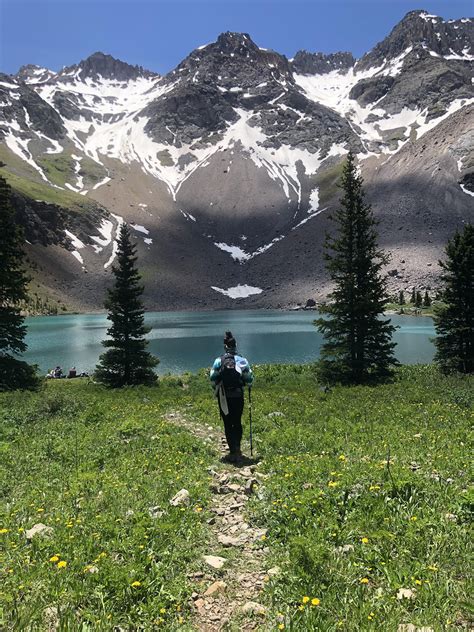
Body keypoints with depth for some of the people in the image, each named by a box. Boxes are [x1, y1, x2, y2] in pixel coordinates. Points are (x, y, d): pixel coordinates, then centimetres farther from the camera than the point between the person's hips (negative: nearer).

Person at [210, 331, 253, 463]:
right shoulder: (242, 361, -3)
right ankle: (237, 449, 15)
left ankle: (233, 451, 6)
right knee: (237, 423, 18)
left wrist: (217, 389, 12)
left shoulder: (218, 361, -6)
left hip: (223, 397, -1)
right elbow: (249, 380, -3)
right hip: (238, 397, 1)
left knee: (228, 425, 8)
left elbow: (213, 379, -6)